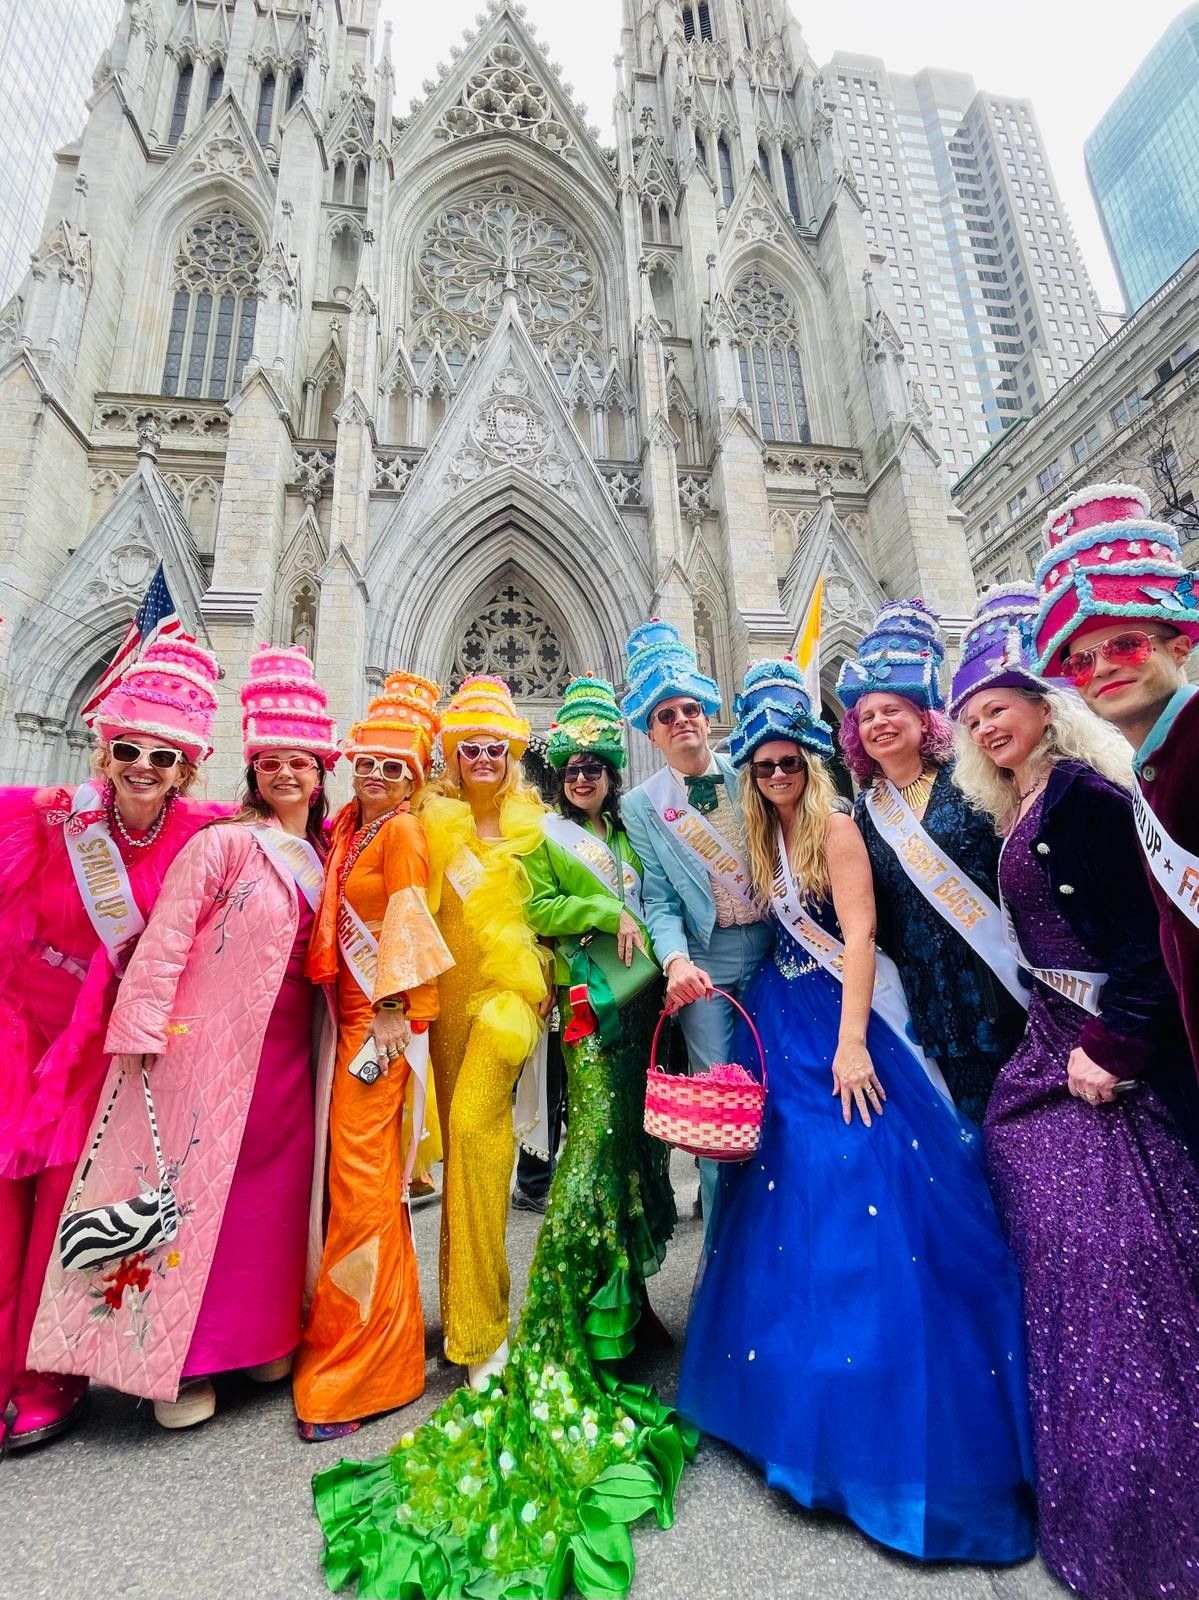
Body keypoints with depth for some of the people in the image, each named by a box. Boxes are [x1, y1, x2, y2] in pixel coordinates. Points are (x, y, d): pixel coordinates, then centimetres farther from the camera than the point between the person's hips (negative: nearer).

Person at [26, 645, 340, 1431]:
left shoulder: (324, 855, 7)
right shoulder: (223, 843, -10)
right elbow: (165, 937, -11)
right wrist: (144, 1028, -14)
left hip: (284, 1047, 6)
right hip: (209, 1041, -5)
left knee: (275, 1185, 13)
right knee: (194, 1184, 6)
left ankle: (261, 1334, 32)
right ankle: (176, 1360, 25)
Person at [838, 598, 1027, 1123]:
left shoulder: (965, 782, -3)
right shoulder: (866, 810, 5)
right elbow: (869, 913, 8)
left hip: (1002, 971, -2)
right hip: (931, 990, 2)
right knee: (969, 1101, 9)